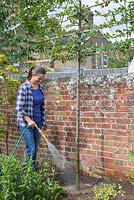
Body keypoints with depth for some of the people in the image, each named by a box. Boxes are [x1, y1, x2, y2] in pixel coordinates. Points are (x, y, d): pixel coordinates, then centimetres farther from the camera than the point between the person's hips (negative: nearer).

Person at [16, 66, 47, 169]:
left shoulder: (40, 87, 5)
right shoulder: (24, 87, -14)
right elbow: (19, 108, -16)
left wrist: (44, 121, 16)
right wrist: (29, 120, -25)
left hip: (37, 122, 6)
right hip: (26, 123, -6)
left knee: (35, 149, 11)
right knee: (31, 149, -6)